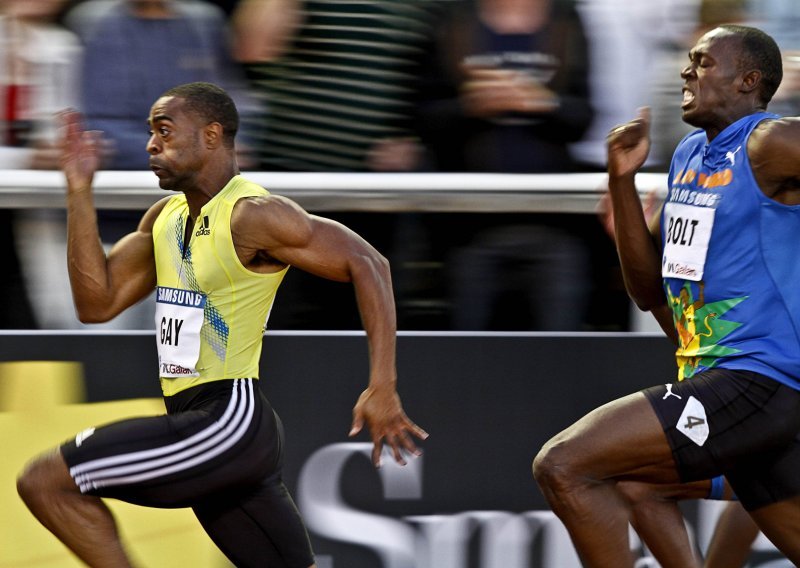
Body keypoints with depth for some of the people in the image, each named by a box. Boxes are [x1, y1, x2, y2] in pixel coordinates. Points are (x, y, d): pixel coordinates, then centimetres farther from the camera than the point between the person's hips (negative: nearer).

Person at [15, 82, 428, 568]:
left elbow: (367, 264, -14)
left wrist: (383, 389, -20)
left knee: (46, 482, -11)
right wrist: (79, 192, 5)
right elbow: (97, 303, 10)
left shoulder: (253, 216, -12)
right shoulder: (164, 219, 14)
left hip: (230, 419, -9)